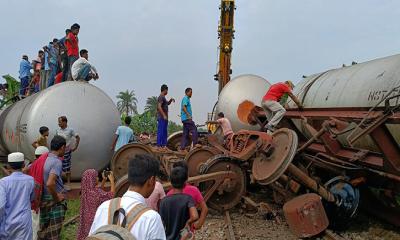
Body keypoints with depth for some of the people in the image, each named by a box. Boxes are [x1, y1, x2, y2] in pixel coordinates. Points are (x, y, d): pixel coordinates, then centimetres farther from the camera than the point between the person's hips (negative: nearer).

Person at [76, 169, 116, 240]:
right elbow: (111, 195, -19)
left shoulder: (86, 190, 0)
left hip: (88, 217, 8)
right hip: (96, 218, -8)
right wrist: (112, 181, -13)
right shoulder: (95, 192, -24)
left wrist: (104, 180, 10)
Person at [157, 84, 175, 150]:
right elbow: (159, 107, -21)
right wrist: (164, 115, -23)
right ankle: (159, 145, -6)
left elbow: (167, 104, 35)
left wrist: (171, 100, 15)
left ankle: (164, 145, 16)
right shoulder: (161, 97, -12)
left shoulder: (163, 97, 18)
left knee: (165, 132, 11)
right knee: (161, 131, -8)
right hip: (161, 117, -10)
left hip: (164, 117, 10)